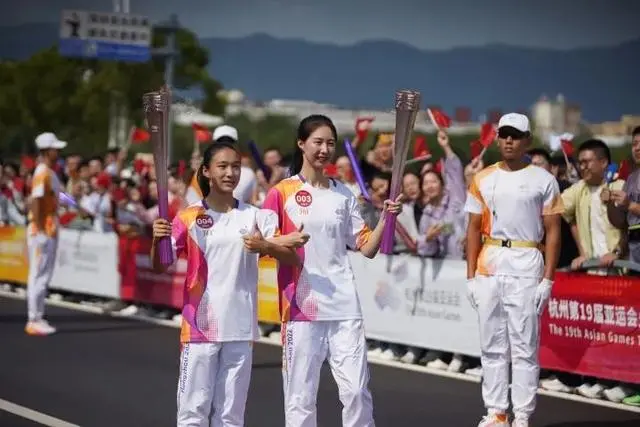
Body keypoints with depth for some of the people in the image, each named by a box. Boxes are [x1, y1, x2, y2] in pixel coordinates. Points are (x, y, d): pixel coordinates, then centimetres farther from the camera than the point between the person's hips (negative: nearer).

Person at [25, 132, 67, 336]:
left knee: (44, 275, 13)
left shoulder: (51, 173, 14)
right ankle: (34, 321, -2)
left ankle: (38, 318, 19)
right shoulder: (42, 173, -15)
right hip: (42, 233, -10)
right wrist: (40, 231, -23)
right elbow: (35, 202, -22)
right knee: (39, 275, -6)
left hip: (50, 232, 10)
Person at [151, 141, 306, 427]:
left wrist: (266, 247, -22)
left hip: (239, 329, 2)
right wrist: (157, 240, -22)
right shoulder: (190, 217, 2)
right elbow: (159, 267, -1)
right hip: (200, 327, -2)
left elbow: (292, 258, -1)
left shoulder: (254, 216, 5)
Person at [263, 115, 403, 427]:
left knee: (357, 390, 1)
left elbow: (367, 248, 10)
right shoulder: (282, 193, 0)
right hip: (301, 305, -3)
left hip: (344, 306, 3)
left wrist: (386, 217, -5)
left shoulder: (344, 195, 11)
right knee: (301, 395, 2)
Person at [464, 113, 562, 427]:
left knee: (524, 347, -2)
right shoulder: (482, 180, 10)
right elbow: (474, 230, 11)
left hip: (526, 266, -3)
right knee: (492, 346, 7)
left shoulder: (543, 180, 1)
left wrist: (547, 279, -7)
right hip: (488, 267, 3)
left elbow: (553, 232, 1)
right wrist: (470, 277, 4)